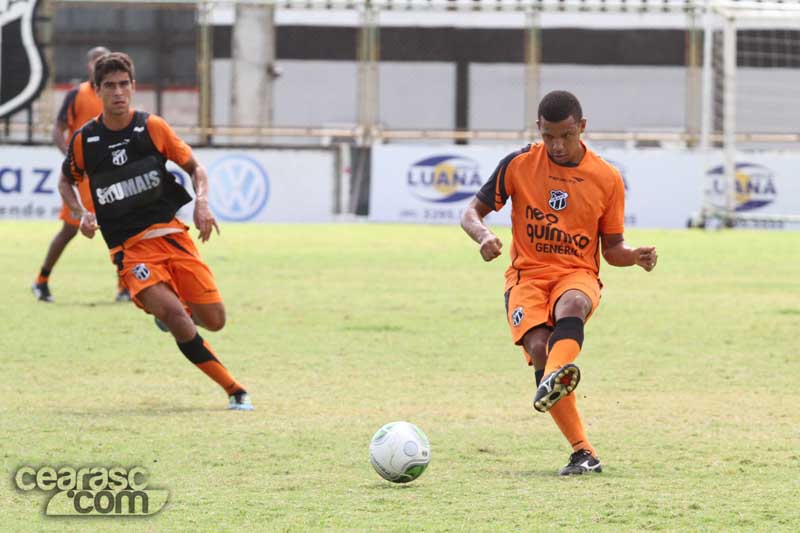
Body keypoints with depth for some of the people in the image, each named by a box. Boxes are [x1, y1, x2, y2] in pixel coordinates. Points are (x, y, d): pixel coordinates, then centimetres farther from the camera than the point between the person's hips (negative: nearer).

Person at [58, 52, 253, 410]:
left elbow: (195, 168, 10)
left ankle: (166, 307, 31)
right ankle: (234, 390, -16)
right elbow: (66, 182, 21)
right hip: (129, 249, -2)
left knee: (214, 321, -4)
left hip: (170, 232, 2)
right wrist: (81, 213, 2)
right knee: (176, 317, -24)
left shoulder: (152, 127, 1)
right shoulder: (84, 140, 2)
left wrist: (202, 203, -9)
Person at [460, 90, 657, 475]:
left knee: (572, 305, -39)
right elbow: (472, 212, 8)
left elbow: (611, 249, 11)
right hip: (527, 274, 0)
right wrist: (483, 236, -15)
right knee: (539, 348, -29)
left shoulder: (607, 179, 4)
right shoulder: (518, 165, 2)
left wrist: (636, 256, -11)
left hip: (578, 274, 0)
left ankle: (552, 382, -65)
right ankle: (583, 452, -24)